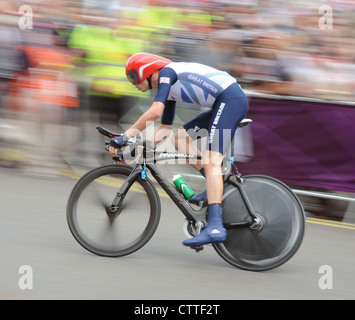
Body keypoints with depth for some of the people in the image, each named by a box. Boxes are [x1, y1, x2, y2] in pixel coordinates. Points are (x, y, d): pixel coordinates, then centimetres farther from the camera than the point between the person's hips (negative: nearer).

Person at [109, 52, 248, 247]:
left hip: (231, 98, -10)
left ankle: (215, 227, -32)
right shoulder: (170, 88, 23)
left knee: (211, 161, -19)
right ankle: (215, 187, 8)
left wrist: (125, 137, -17)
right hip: (222, 105, 10)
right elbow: (164, 129, 26)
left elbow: (154, 112, -20)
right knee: (180, 137, 13)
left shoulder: (166, 72, -6)